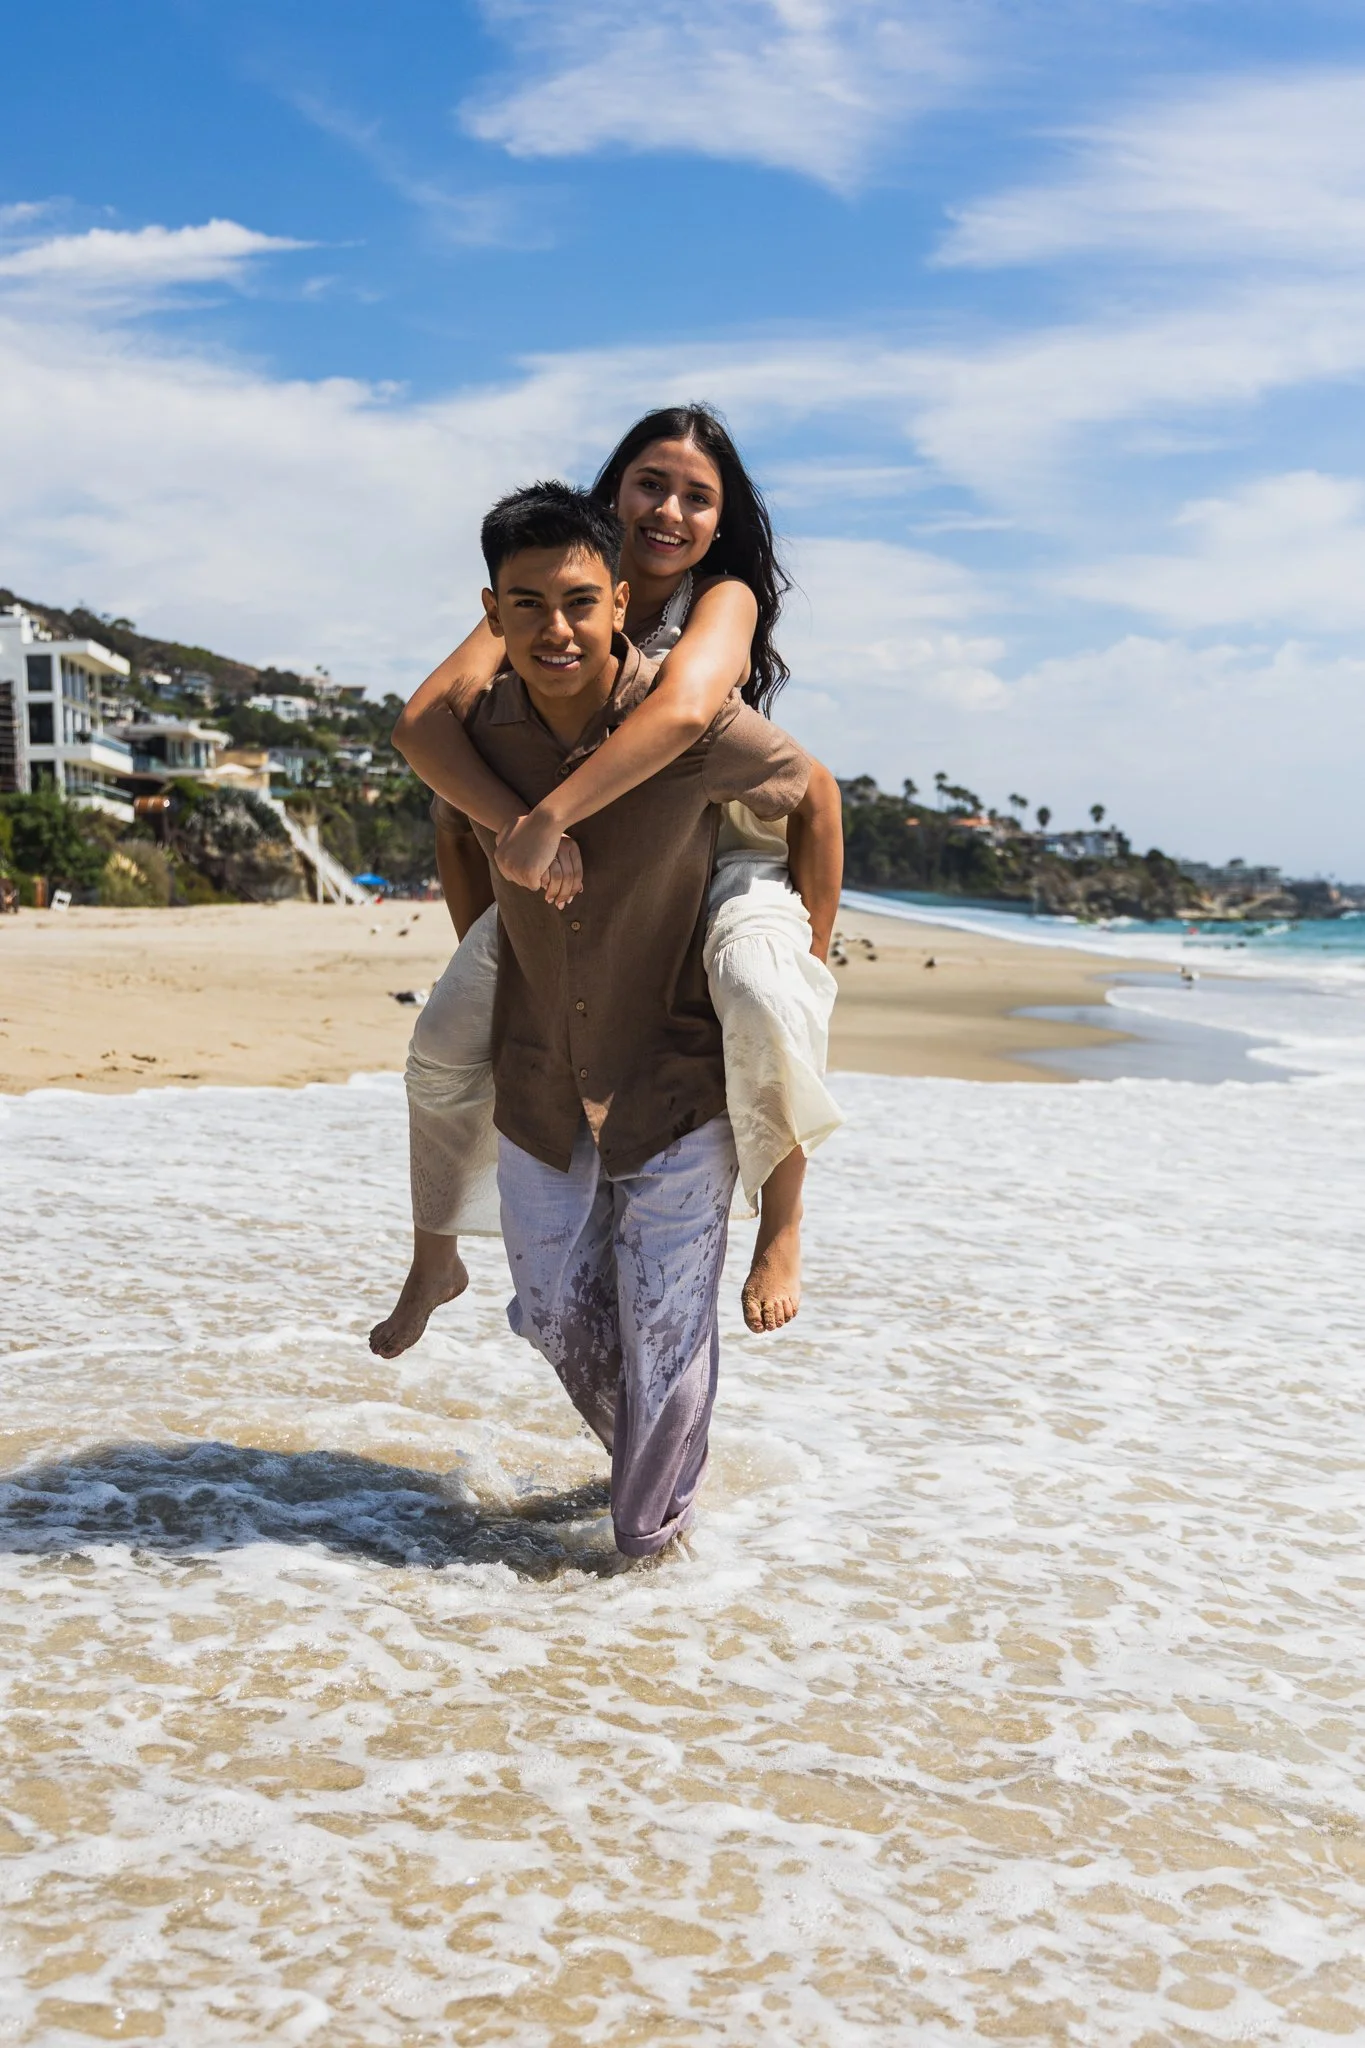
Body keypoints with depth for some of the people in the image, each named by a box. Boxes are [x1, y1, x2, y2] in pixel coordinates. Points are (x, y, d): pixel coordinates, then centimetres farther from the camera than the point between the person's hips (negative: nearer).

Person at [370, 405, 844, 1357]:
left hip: (726, 859, -4)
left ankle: (782, 1220, -9)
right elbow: (424, 721, -25)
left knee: (762, 1003, -36)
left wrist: (547, 819, -49)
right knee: (444, 1044, 2)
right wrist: (521, 825, -41)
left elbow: (683, 708, -43)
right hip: (581, 865, 4)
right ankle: (435, 1262, 27)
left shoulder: (727, 598, -19)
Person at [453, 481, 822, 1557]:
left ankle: (654, 1528, 30)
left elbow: (811, 797, -2)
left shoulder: (694, 722, -21)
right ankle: (648, 1458, 45)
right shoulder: (475, 730, -10)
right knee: (556, 1314, 15)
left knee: (665, 1325, 4)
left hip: (674, 1081, -4)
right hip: (538, 1081, 4)